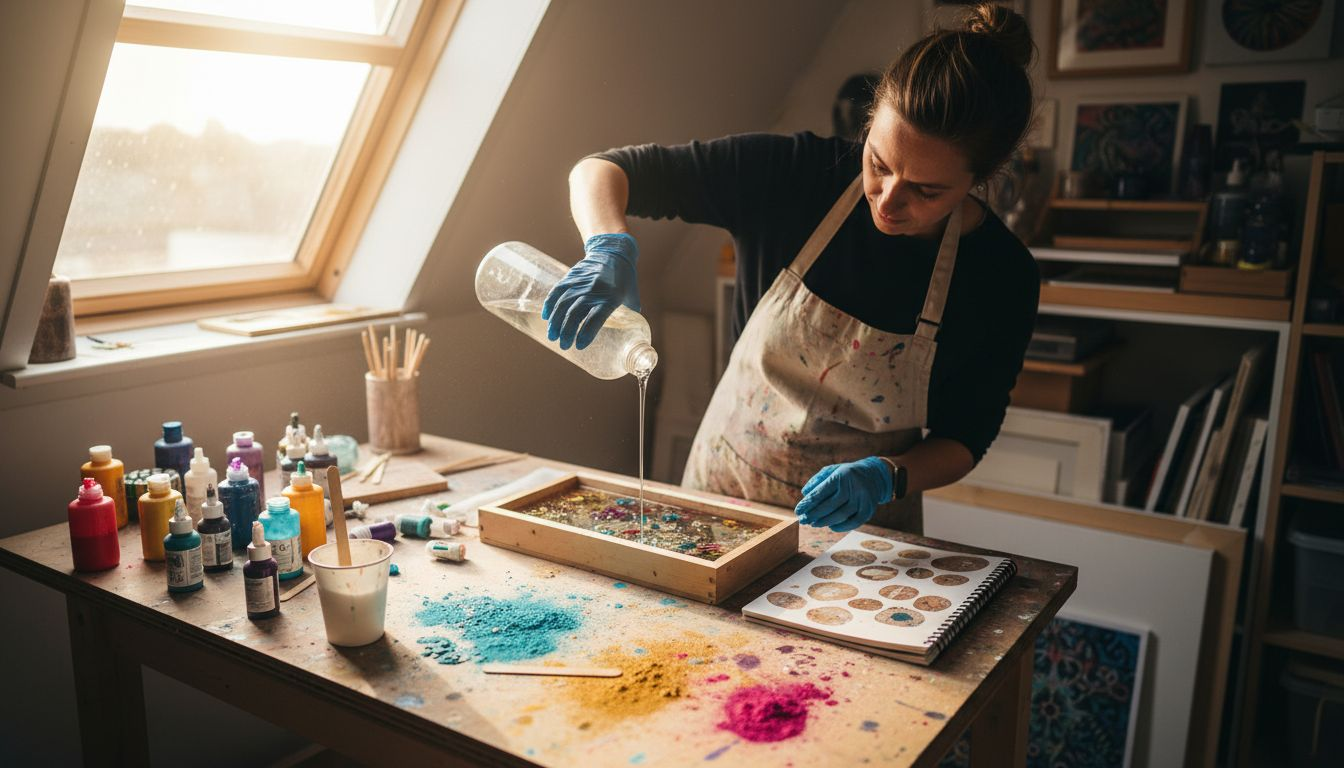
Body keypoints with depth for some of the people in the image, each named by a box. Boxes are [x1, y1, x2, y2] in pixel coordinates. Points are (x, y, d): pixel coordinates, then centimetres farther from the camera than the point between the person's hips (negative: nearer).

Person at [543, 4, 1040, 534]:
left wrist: (885, 476, -22)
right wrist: (610, 249, -31)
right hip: (719, 496, 0)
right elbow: (600, 171, -10)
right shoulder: (794, 176, -15)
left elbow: (964, 439, -2)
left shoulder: (1001, 278, -12)